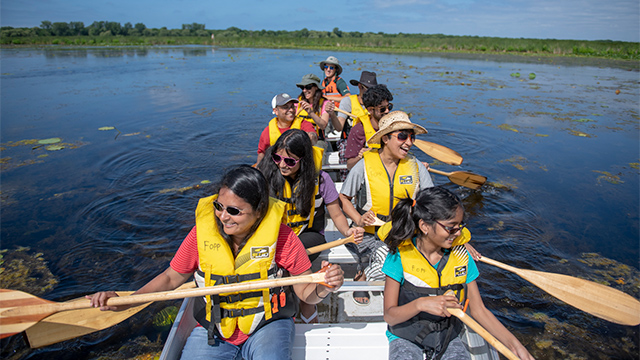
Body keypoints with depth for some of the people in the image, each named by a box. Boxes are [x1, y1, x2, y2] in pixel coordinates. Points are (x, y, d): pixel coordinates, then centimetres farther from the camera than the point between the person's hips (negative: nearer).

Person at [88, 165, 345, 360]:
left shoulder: (281, 237, -17)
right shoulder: (203, 232, -11)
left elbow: (306, 292, -8)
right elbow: (171, 278, 3)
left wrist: (323, 288, -30)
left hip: (268, 325, -2)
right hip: (213, 329, 3)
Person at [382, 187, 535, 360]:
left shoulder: (461, 257, -4)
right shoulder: (400, 256, -15)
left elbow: (478, 310, 1)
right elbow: (389, 316, -13)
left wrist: (514, 344, -9)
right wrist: (420, 304, -29)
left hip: (448, 338, 4)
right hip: (406, 338, -3)